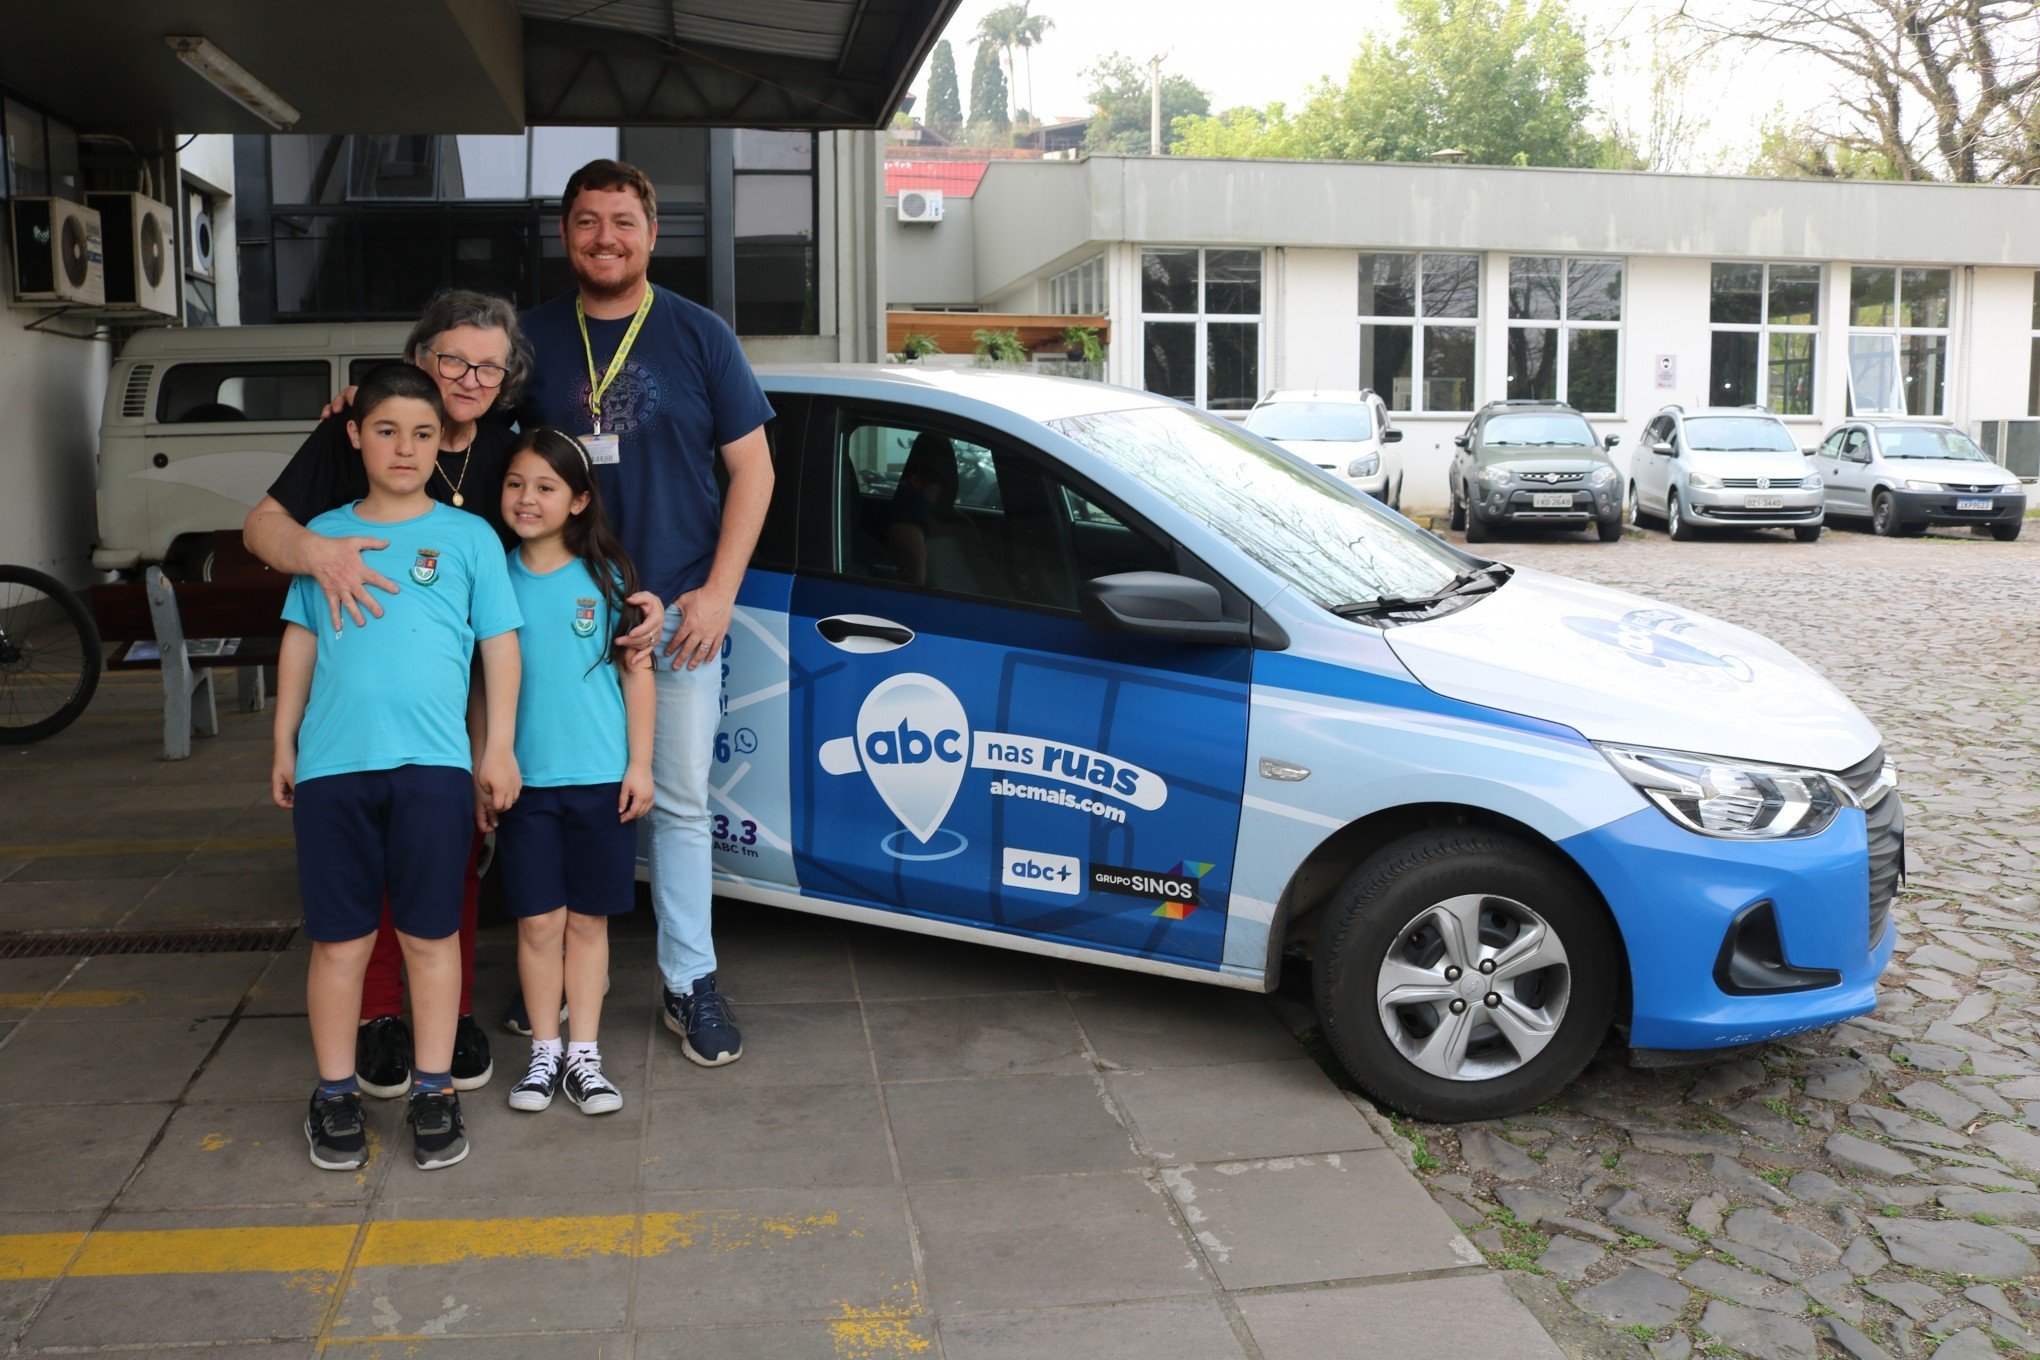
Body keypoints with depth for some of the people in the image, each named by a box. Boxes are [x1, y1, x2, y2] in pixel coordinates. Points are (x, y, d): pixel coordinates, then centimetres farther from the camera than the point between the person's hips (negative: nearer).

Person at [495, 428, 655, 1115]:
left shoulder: (606, 576, 0)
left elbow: (637, 671, 2)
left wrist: (639, 763, -2)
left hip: (600, 779, 0)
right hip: (524, 779, 1)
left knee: (587, 921, 8)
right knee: (539, 922, 5)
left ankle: (584, 1055, 18)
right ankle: (545, 1052, 18)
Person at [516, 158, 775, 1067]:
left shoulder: (698, 335, 2)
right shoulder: (533, 337, 6)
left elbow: (752, 468, 1)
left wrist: (718, 592, -7)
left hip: (679, 610, -1)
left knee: (680, 800, 5)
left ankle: (689, 983, 16)